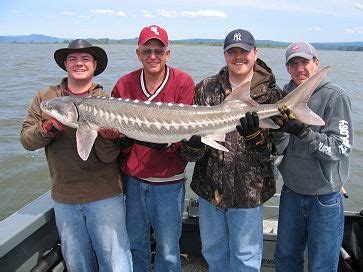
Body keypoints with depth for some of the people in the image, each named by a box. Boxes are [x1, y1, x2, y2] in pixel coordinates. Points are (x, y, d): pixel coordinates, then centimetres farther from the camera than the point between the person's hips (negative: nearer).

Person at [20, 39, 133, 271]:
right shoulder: (45, 98, 4)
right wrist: (50, 126, -18)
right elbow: (26, 140, -1)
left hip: (105, 197, -2)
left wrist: (106, 136, -30)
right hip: (64, 200, 3)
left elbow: (108, 157, -9)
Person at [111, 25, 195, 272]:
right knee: (135, 245, 21)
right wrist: (121, 139, -17)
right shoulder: (124, 84, 2)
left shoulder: (183, 82, -7)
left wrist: (163, 142, -31)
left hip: (168, 182, -3)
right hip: (133, 179, 3)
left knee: (168, 252, 12)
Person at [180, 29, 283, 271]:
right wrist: (194, 144, -24)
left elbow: (272, 152, -10)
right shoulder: (206, 88, 0)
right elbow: (189, 153, -1)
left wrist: (253, 133, -29)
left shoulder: (269, 93, -6)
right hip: (210, 188, 3)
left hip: (247, 192, -2)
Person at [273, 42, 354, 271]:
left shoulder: (335, 97, -12)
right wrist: (280, 130, -25)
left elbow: (342, 148, -19)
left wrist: (303, 132, -31)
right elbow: (278, 149, -4)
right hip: (291, 192, 4)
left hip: (325, 197, -4)